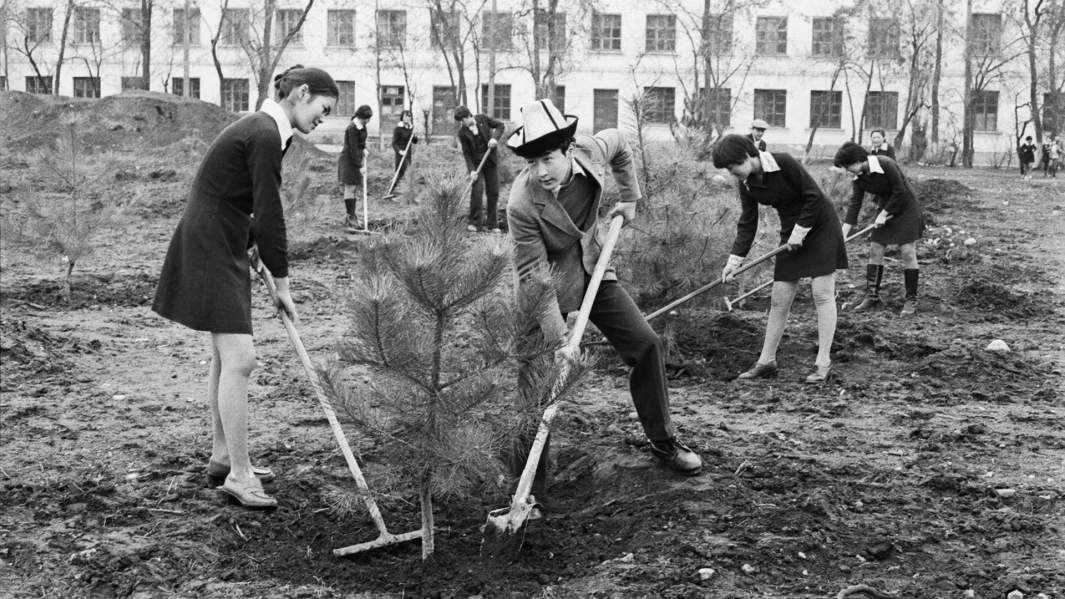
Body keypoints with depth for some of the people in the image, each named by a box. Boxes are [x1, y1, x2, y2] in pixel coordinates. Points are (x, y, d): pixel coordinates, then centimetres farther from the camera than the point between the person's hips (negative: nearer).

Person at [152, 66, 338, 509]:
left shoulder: (265, 130, 13)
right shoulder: (265, 136, -18)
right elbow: (269, 214, -17)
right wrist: (281, 282, -9)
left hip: (222, 248, 11)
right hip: (210, 251, -11)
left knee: (226, 356, 16)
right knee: (239, 359, -11)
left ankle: (223, 456, 26)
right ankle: (238, 474, -5)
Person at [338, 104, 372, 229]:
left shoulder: (362, 126, 7)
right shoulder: (352, 128, -20)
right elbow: (353, 149, -21)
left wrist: (364, 149, 2)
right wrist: (360, 166, -21)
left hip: (357, 158, 9)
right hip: (349, 160, -9)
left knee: (355, 188, 10)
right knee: (350, 187, -6)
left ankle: (350, 216, 16)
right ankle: (351, 218, -4)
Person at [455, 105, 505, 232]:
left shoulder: (483, 119, -4)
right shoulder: (462, 132, -6)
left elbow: (501, 125, 2)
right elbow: (466, 153, -6)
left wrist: (495, 138, -15)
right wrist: (471, 170, -16)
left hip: (491, 160, 2)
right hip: (476, 163, -2)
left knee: (493, 192, 1)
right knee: (477, 190, -16)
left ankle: (492, 224, 8)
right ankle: (475, 223, -8)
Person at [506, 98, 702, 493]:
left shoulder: (591, 150, -19)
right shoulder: (522, 204, -31)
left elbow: (618, 143, 9)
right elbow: (534, 278, -27)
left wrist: (629, 196, 8)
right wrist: (558, 339, -29)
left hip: (592, 271, 5)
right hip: (548, 287, -5)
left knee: (647, 345, 3)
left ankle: (663, 443, 20)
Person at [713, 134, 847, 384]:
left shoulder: (783, 163, -23)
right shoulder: (746, 184, -4)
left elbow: (814, 197, -20)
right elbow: (747, 223, -1)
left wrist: (800, 231, -17)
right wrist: (735, 259, -9)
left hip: (820, 225, -6)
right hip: (791, 233, 6)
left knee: (823, 293, -7)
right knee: (779, 299, 4)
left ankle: (823, 363, -2)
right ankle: (766, 361, 12)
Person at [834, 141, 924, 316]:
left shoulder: (886, 165, -26)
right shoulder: (859, 177, -5)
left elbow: (900, 193, -22)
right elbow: (855, 203, -5)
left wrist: (884, 214, -16)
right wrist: (843, 233, -10)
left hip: (905, 208, -7)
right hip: (885, 208, 7)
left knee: (907, 251, -9)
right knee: (875, 249, 2)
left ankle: (911, 300, -2)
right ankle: (872, 296, 10)